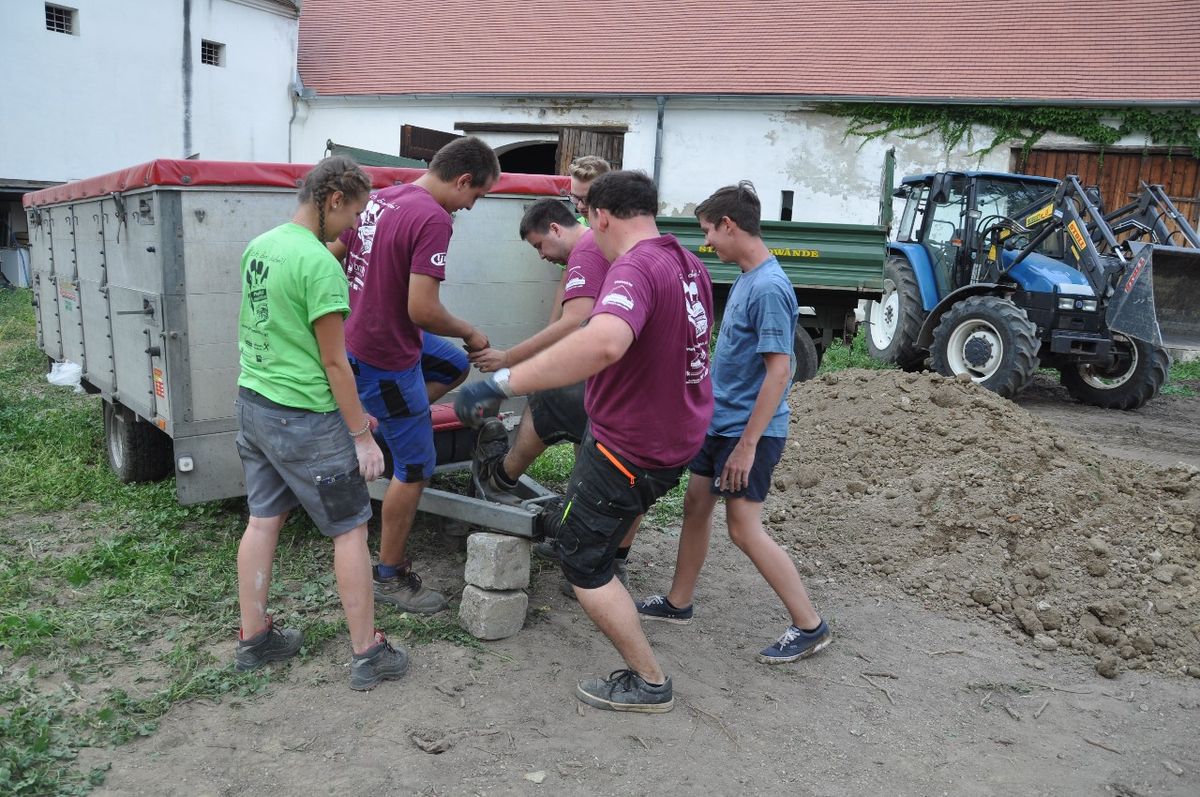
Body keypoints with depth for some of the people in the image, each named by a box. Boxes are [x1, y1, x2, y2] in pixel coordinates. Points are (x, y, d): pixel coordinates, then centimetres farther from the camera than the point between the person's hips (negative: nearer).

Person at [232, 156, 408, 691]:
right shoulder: (320, 264, -19)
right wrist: (362, 436, -11)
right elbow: (333, 360, -18)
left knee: (263, 520, 17)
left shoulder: (257, 247, 8)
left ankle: (253, 638, 29)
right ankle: (367, 655, 11)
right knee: (350, 529, 3)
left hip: (252, 404, 9)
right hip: (303, 418, -8)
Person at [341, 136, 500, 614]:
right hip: (387, 363, -9)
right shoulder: (433, 219, -22)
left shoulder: (379, 199, 5)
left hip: (357, 343, 9)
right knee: (415, 468, 3)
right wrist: (470, 332, -8)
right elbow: (423, 310, -26)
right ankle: (390, 577, 15)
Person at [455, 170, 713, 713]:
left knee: (582, 562, 6)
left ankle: (648, 684, 16)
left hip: (633, 449, -9)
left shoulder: (636, 269, -28)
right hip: (683, 434, 9)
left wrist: (501, 382, -48)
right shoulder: (688, 264, 2)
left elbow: (603, 343, -50)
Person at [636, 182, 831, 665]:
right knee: (695, 507, 15)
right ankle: (678, 603, 29)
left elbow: (779, 370, -24)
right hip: (719, 421, 9)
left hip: (749, 430, -9)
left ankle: (809, 626, 7)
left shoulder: (769, 287, -21)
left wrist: (748, 443, -24)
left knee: (744, 528, -5)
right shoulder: (745, 279, 8)